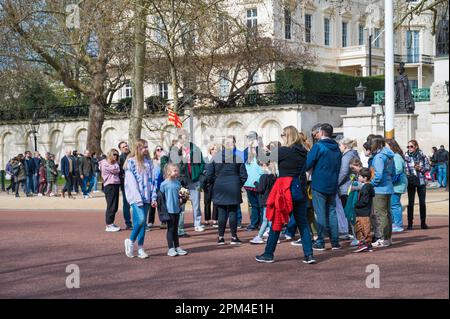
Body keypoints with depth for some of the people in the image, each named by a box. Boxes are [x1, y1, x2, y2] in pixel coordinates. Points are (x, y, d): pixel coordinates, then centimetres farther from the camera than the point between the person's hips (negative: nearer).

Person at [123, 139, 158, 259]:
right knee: (141, 219, -17)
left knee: (143, 222, 4)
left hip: (146, 197, 5)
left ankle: (140, 248, 10)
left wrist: (153, 197, 5)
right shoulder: (131, 162, -4)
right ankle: (131, 241, 4)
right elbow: (131, 181, -10)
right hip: (135, 197, -5)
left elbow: (153, 180, 12)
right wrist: (138, 198, -16)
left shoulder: (148, 161, 12)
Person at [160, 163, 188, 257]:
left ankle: (177, 247, 20)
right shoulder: (164, 184, -11)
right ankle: (171, 249, 6)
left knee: (175, 229, 14)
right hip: (169, 210, -6)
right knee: (170, 229, 1)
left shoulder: (178, 183, 8)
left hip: (177, 209, 6)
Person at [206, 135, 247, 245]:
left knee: (222, 213, 6)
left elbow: (209, 175, -1)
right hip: (234, 189, -1)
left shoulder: (215, 157, -2)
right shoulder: (238, 158, -3)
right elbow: (243, 175, -1)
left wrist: (214, 185, 13)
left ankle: (221, 237, 8)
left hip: (220, 189, 1)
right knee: (233, 212, 4)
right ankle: (234, 237, 7)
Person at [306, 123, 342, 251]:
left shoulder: (318, 146, -10)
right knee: (332, 212, 10)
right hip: (333, 185, 5)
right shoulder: (336, 148, 10)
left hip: (319, 184, -5)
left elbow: (308, 164, -14)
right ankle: (335, 242, 10)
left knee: (320, 213, -2)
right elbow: (338, 167, 15)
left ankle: (320, 242, 0)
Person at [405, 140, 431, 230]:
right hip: (411, 181, -1)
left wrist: (421, 168, -13)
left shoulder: (422, 155, -1)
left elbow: (428, 167, 4)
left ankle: (423, 222, 15)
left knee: (422, 202, 5)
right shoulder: (406, 156, -2)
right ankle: (410, 223, 7)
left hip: (421, 181, 1)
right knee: (410, 203, 1)